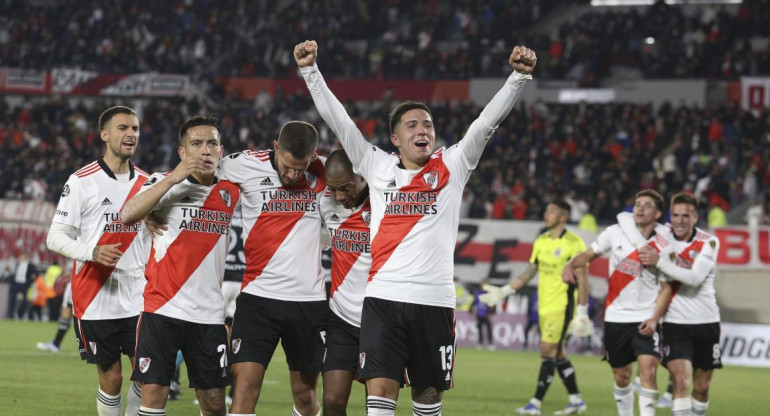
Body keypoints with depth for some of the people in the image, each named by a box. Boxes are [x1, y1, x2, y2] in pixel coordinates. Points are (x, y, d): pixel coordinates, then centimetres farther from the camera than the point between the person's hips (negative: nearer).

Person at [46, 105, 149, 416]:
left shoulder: (146, 183, 10)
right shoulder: (81, 181, -5)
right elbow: (55, 237, -8)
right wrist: (93, 253, -25)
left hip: (137, 300, 4)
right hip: (95, 302, -4)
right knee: (111, 379, -1)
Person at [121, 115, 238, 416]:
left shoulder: (231, 193, 10)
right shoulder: (166, 183, -3)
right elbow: (127, 215, -20)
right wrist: (173, 177, -22)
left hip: (209, 314, 4)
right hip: (162, 310, -4)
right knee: (153, 391, -9)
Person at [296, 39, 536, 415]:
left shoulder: (451, 168, 8)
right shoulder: (378, 167, 10)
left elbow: (486, 122, 0)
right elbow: (337, 119, 8)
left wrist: (519, 77, -11)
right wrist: (310, 70, 2)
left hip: (435, 300, 1)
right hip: (383, 298, 0)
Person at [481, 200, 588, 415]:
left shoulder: (574, 243, -11)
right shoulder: (540, 241, 10)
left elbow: (582, 279, -11)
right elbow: (529, 272, 18)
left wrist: (582, 312, -15)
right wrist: (503, 291, 15)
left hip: (562, 306, -7)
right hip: (544, 306, 7)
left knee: (548, 352, -10)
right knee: (558, 354, 10)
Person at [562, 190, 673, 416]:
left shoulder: (662, 245, -7)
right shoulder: (615, 233, 0)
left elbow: (667, 287, -3)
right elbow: (589, 254, 8)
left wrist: (654, 319, -15)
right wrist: (570, 265, -14)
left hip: (645, 319, -3)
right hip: (616, 317, 3)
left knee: (648, 372, -18)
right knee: (621, 376, 11)